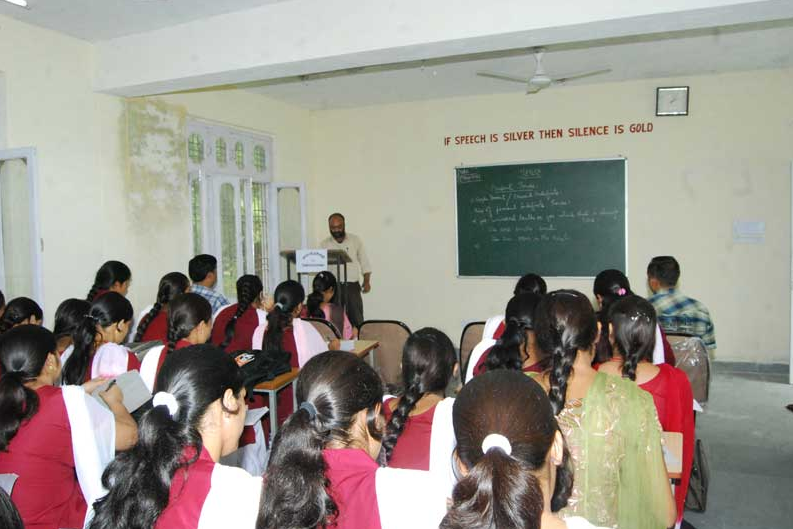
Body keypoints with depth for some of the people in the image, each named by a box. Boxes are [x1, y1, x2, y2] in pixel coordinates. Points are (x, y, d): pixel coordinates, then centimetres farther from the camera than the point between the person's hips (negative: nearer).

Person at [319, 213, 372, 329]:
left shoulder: (355, 240, 7)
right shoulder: (324, 244, 6)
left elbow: (364, 263, 8)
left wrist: (367, 281, -3)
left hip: (352, 286, 0)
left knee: (357, 319, -1)